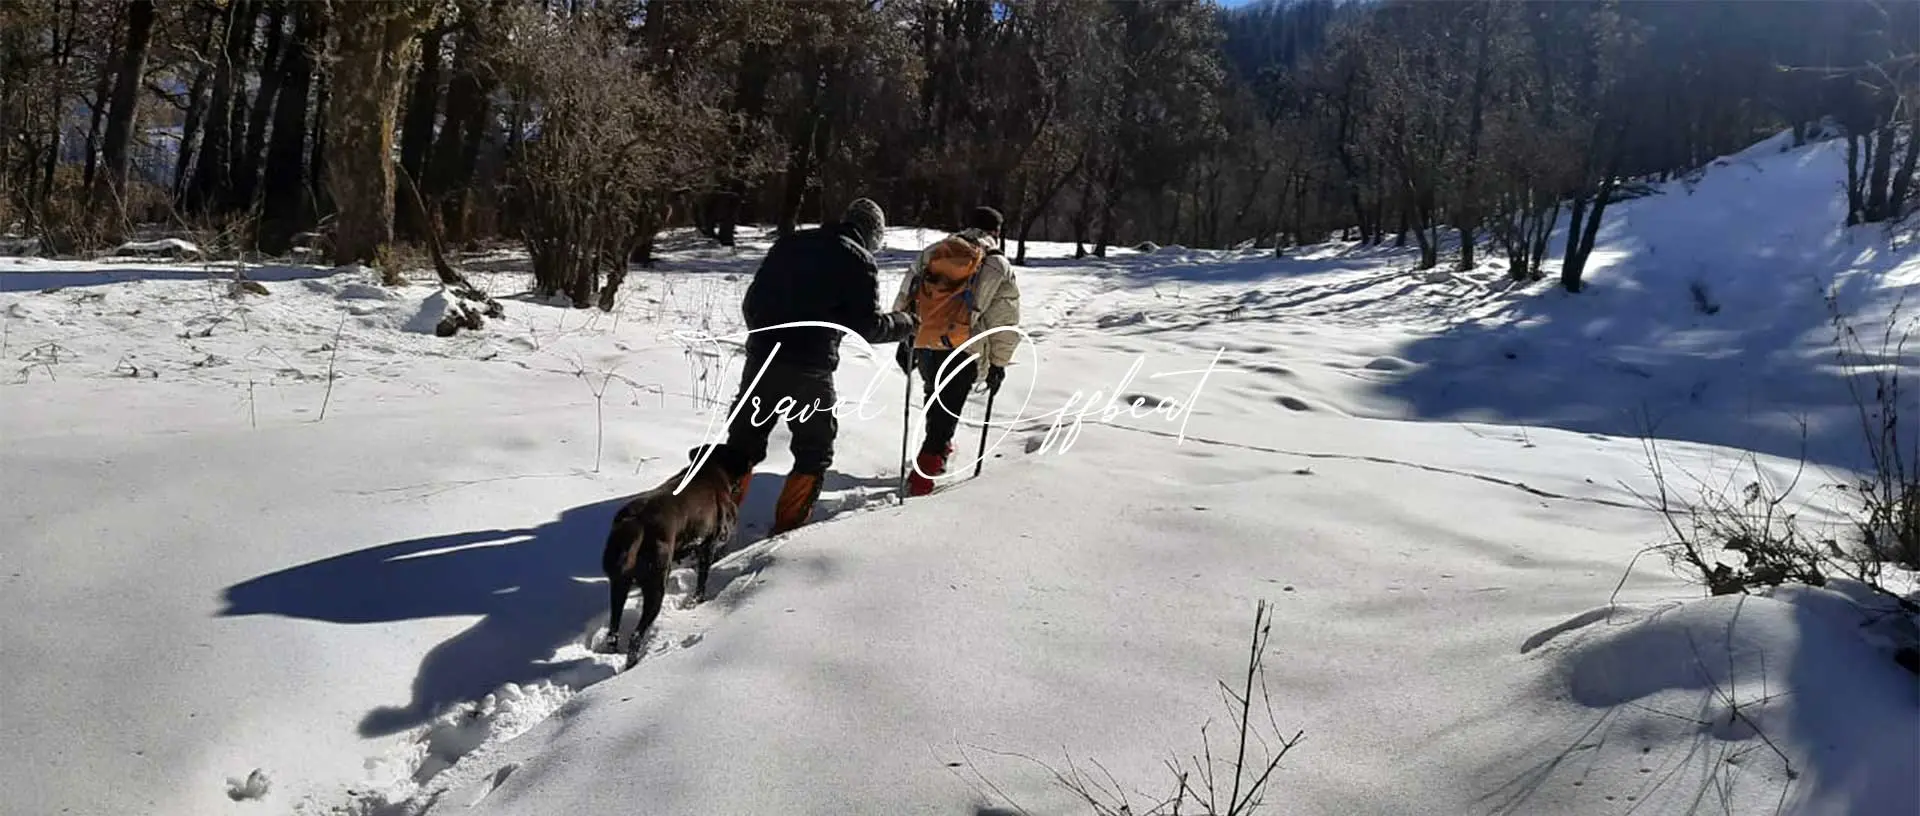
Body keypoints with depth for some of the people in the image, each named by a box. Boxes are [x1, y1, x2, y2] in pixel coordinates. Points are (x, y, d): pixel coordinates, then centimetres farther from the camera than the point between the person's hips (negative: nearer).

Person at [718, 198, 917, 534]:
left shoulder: (791, 243, 13)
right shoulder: (860, 261, -3)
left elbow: (752, 299, 16)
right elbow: (867, 326, -6)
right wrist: (904, 323, 11)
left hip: (761, 358, 5)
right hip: (809, 370, -5)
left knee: (743, 442, 14)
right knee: (815, 450, 12)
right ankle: (787, 526, 11)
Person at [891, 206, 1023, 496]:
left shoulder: (931, 252, 14)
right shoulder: (999, 267, 3)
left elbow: (904, 299, 13)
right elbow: (1006, 322, 2)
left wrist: (904, 341, 20)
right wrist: (999, 363, 12)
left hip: (923, 343, 4)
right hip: (963, 350, -4)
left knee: (935, 398, 28)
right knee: (947, 410, 2)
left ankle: (939, 447, 46)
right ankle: (923, 475, -6)